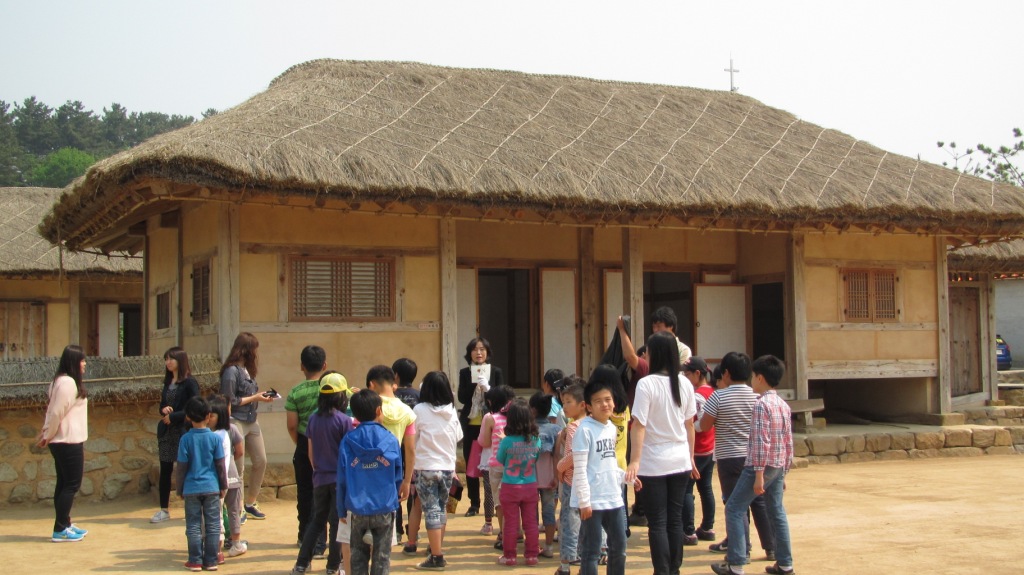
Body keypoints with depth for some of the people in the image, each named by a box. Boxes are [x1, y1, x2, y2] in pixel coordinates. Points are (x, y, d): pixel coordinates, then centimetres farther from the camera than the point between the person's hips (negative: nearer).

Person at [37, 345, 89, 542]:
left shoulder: (62, 381, 15)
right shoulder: (67, 382, -17)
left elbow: (52, 410, 13)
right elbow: (56, 413, -19)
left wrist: (45, 434, 6)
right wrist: (47, 437, -9)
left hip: (63, 442, 10)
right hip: (68, 442, -10)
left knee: (64, 483, 14)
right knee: (72, 484, -6)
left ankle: (64, 525, 21)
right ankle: (60, 530, -4)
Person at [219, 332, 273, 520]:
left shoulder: (246, 369, 12)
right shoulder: (231, 371, -13)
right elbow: (230, 401, -16)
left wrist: (261, 396, 0)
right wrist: (254, 398, -13)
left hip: (251, 422, 9)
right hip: (236, 422, -9)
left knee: (261, 462, 12)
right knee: (238, 468, -2)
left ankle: (250, 503, 26)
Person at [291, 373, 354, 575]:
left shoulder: (313, 419, 2)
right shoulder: (344, 420, -13)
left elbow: (310, 452, 8)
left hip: (320, 479, 4)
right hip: (340, 478, -4)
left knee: (316, 520, 15)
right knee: (337, 522, 5)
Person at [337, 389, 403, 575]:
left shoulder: (348, 441, -4)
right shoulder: (391, 440, -4)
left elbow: (342, 479, -2)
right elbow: (398, 476, 3)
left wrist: (342, 510, 7)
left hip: (357, 510, 1)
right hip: (384, 509, -1)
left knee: (358, 556, 12)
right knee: (382, 557, 6)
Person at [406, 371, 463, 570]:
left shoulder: (420, 410, -11)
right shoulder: (451, 411, 1)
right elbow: (457, 438, 9)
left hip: (426, 467, -4)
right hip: (448, 467, 4)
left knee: (432, 510, -2)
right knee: (441, 508, 18)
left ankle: (436, 557, -4)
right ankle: (437, 550, 27)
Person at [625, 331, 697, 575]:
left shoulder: (646, 384, -13)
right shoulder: (684, 384, 2)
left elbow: (639, 425, -17)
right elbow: (689, 424, 9)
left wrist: (634, 461, -17)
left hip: (654, 463, -5)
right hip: (680, 460, 5)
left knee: (657, 522, 2)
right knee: (675, 518, 13)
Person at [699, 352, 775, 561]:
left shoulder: (718, 397, -11)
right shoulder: (756, 397, 0)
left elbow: (704, 426, -4)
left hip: (729, 458, -4)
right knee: (759, 502, 12)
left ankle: (742, 550, 5)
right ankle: (771, 547, 16)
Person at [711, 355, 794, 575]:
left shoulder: (761, 404, -15)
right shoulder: (784, 405, 10)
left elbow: (761, 442, -20)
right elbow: (789, 443, 13)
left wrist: (758, 475, -20)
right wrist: (783, 472, 20)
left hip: (760, 466, -8)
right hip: (778, 467, 8)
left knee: (734, 509, -2)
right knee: (777, 512, 13)